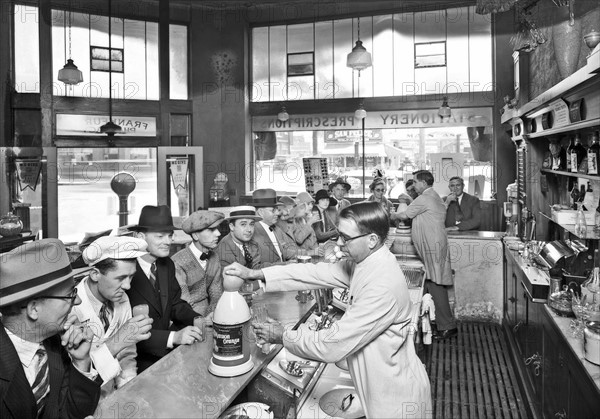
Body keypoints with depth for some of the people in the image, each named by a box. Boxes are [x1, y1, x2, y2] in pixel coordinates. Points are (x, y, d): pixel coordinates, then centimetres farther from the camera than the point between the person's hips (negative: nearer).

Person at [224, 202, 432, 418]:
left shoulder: (383, 286, -33)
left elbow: (333, 346, -30)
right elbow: (318, 273, -3)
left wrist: (283, 335, -15)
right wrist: (256, 274, -8)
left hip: (395, 399, -7)